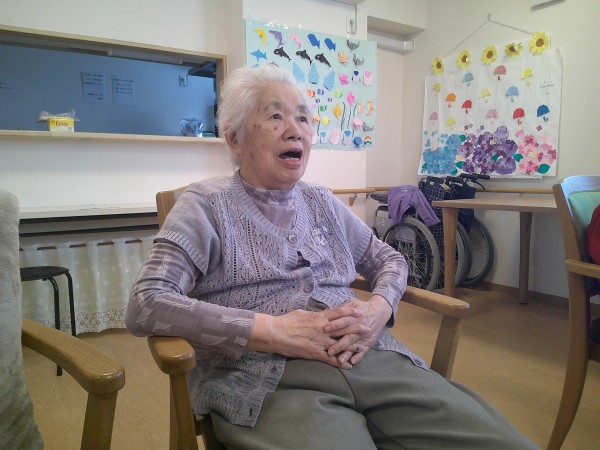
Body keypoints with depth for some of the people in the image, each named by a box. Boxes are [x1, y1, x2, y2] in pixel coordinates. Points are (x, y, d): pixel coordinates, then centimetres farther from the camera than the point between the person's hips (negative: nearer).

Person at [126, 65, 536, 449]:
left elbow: (388, 259, 24)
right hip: (270, 378, -4)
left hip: (371, 358, 5)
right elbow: (146, 306, -10)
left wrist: (378, 310, 0)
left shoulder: (323, 202, 18)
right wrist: (275, 330, -17)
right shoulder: (207, 204, 1)